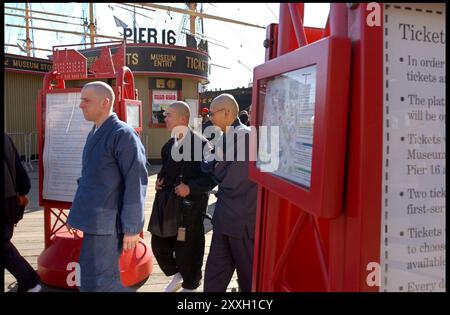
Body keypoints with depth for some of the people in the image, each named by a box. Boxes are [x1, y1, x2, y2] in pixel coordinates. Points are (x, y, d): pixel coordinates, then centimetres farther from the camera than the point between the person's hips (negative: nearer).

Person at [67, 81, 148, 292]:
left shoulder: (123, 134, -14)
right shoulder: (94, 133, 13)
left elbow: (136, 183, -17)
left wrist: (131, 227, -18)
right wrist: (76, 212, 18)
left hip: (106, 222, -9)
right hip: (93, 219, 9)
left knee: (95, 283, -2)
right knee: (107, 279, 19)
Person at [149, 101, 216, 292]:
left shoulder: (201, 143, -14)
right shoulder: (169, 145, 10)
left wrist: (190, 187, -23)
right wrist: (160, 179, 3)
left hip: (190, 206, -7)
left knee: (188, 249, 7)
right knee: (159, 243, 13)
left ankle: (189, 286, 32)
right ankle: (176, 276, 39)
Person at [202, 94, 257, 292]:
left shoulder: (245, 136, -19)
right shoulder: (227, 136, 8)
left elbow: (233, 181, -20)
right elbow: (217, 168, 10)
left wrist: (213, 168, -4)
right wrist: (211, 166, -9)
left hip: (242, 218, -8)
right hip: (226, 216, 8)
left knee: (247, 271, 12)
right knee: (215, 270, 17)